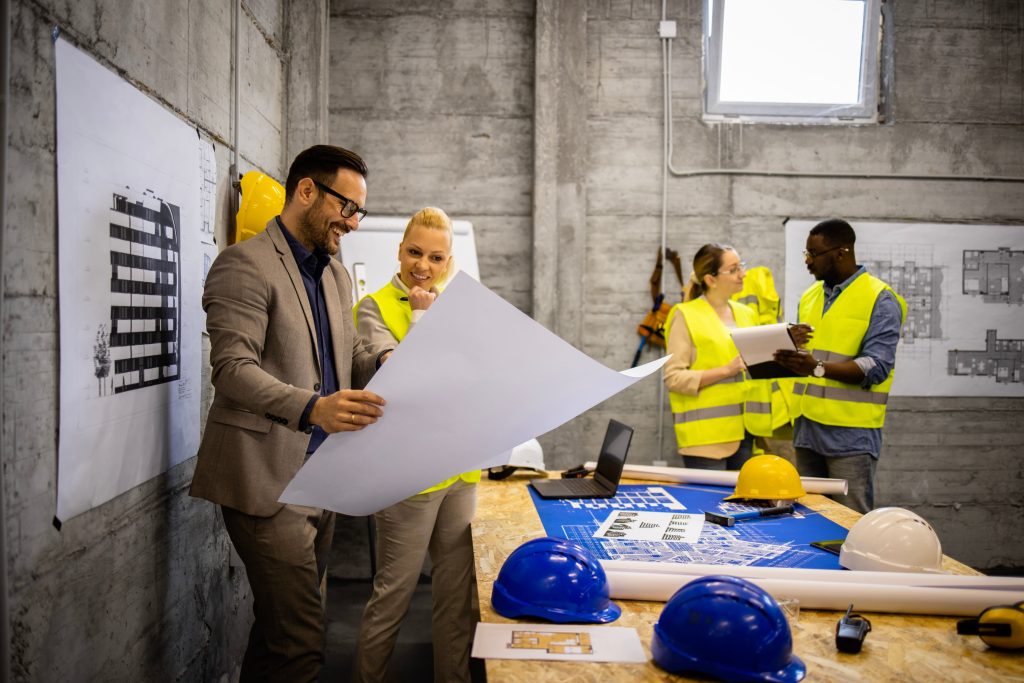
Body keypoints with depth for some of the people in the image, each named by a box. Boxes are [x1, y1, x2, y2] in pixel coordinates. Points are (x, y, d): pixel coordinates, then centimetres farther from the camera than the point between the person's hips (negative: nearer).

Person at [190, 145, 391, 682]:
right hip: (268, 478, -8)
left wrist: (384, 362, -3)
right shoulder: (245, 264, -10)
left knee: (279, 628, 18)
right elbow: (232, 368, -18)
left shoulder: (336, 274, 16)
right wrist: (313, 408, -33)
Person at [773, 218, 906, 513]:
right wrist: (787, 356, -1)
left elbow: (876, 367, -16)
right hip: (806, 426, 7)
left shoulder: (880, 300, -6)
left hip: (850, 432, -7)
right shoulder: (809, 296, 15)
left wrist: (818, 368, -29)